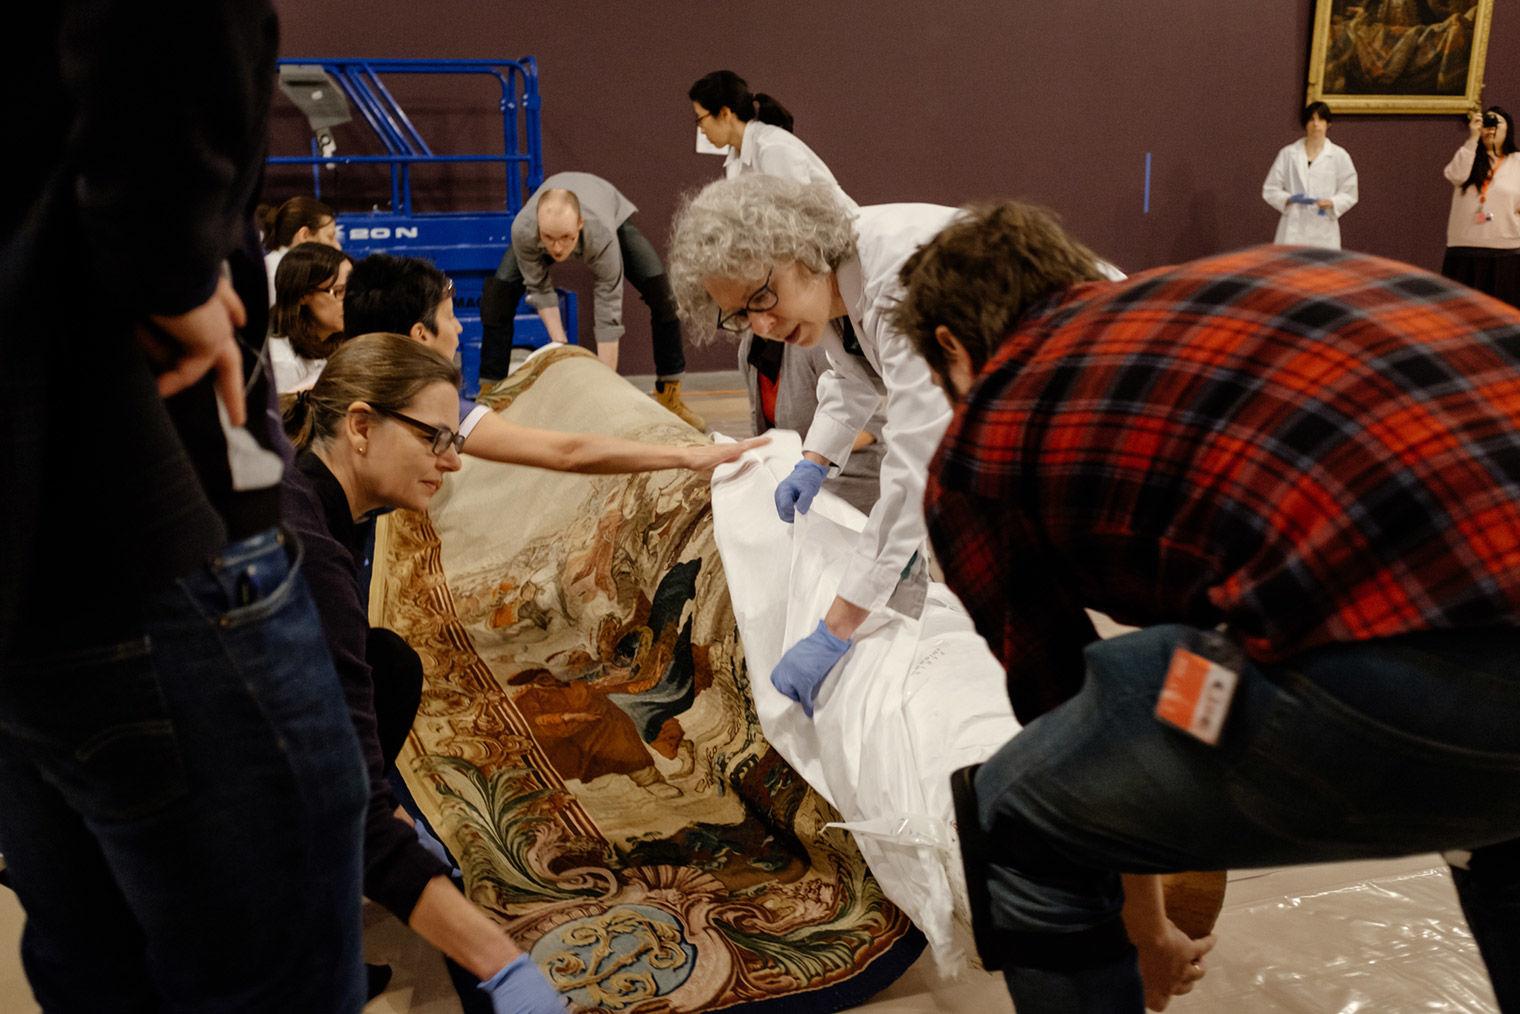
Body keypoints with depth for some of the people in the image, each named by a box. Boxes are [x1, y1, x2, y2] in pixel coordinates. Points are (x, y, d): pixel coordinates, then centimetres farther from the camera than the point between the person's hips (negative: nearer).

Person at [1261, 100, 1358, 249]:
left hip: (1324, 232, 0)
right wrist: (1287, 199, -13)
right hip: (1293, 229, 0)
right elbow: (1270, 189, 7)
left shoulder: (1339, 156, 6)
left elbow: (1349, 194, 8)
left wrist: (1331, 203, -13)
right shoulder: (1288, 153, 7)